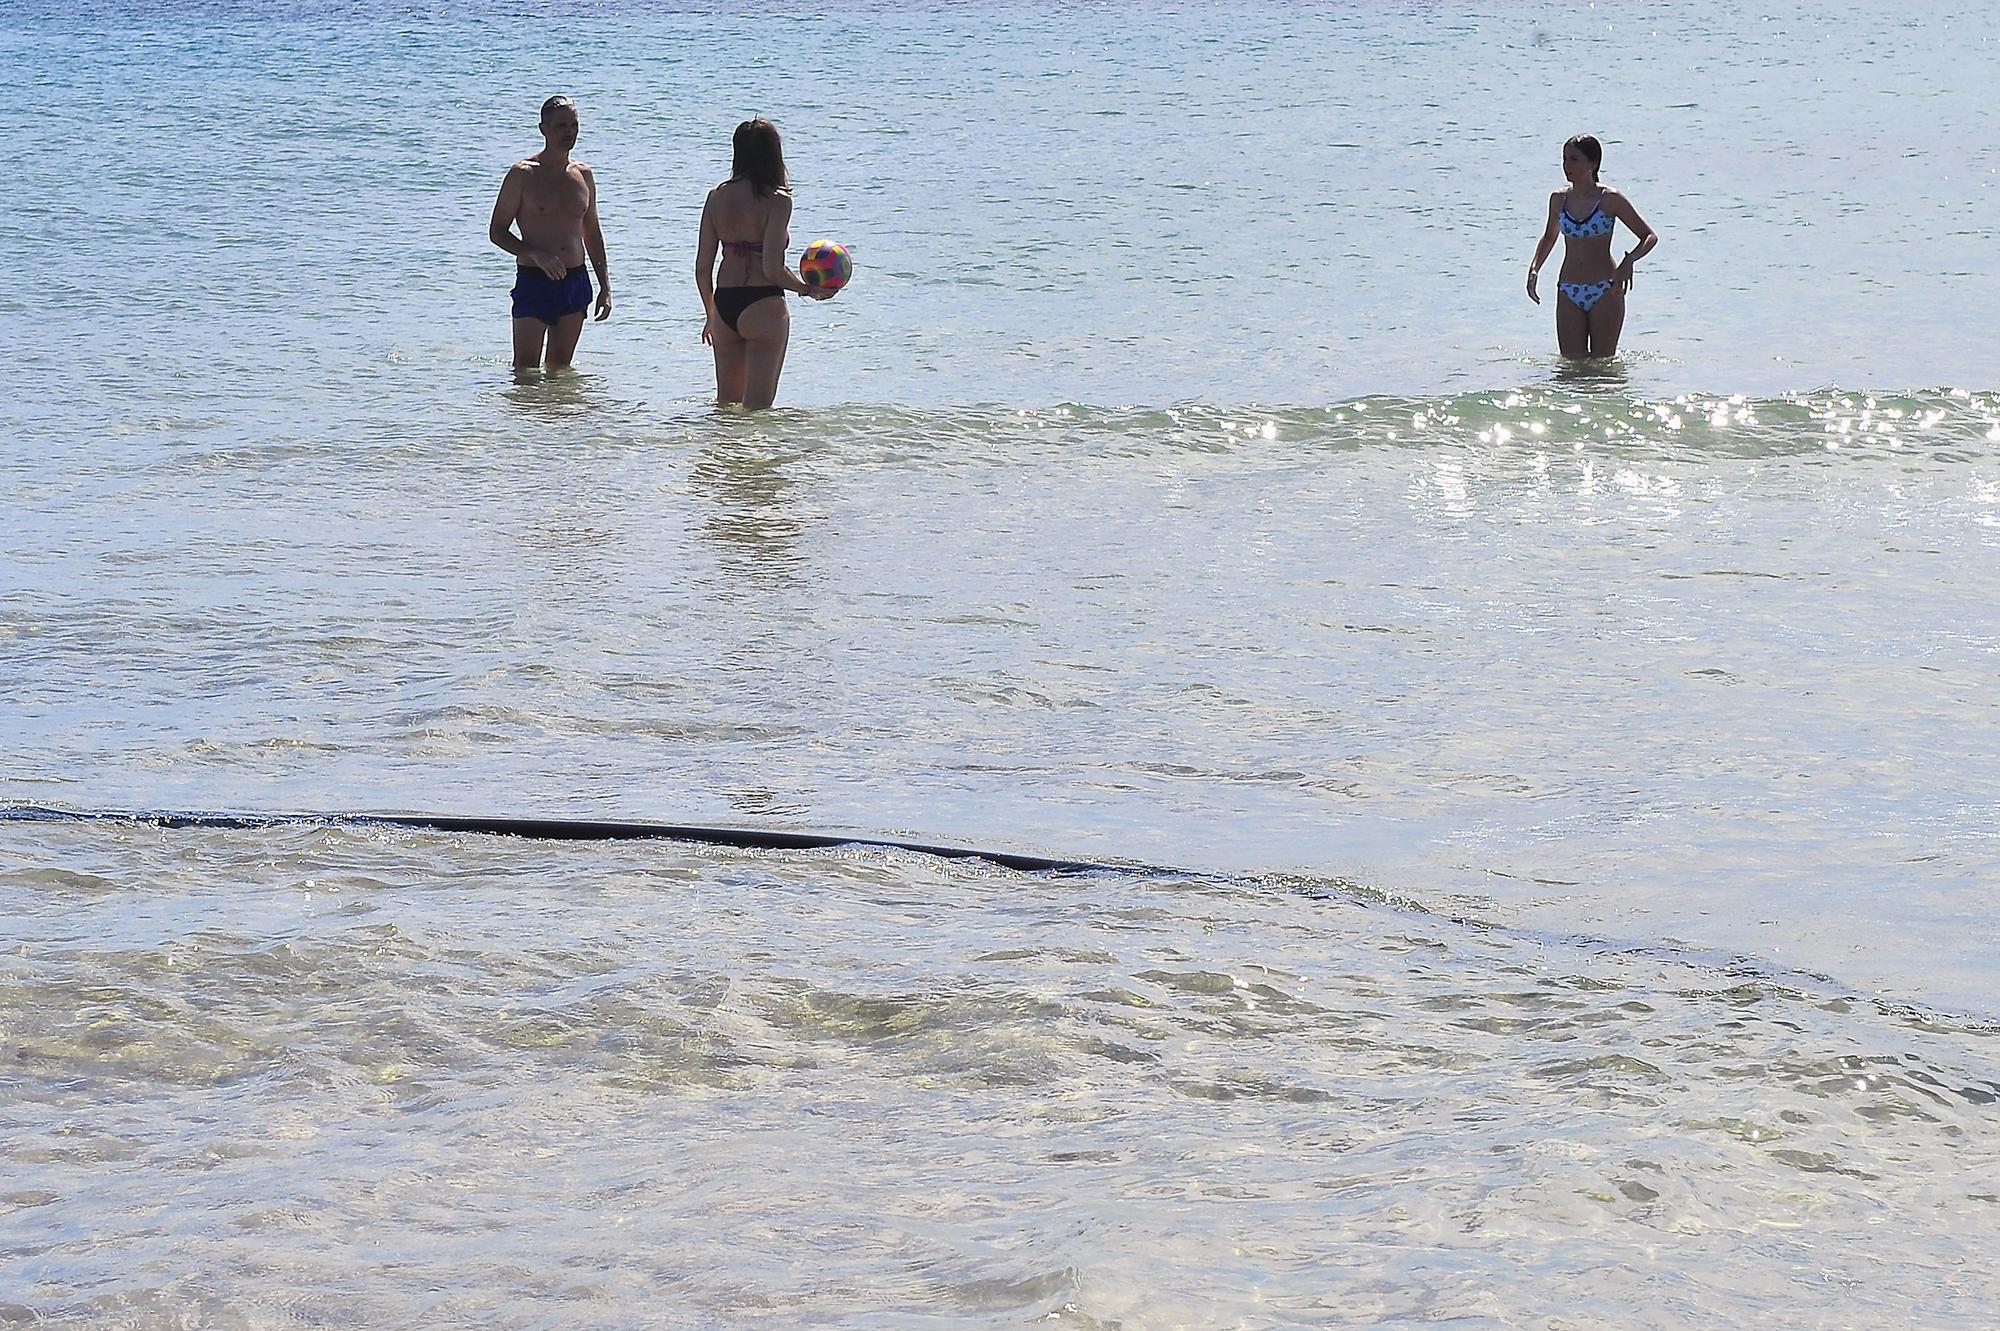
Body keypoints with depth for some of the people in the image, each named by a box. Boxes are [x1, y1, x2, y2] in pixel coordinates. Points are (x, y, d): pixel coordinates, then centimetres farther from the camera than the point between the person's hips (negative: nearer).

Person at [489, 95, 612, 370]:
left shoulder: (583, 175, 11)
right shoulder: (523, 174, -5)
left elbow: (592, 233, 20)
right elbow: (497, 231, -5)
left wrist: (605, 286, 14)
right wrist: (536, 254, -21)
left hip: (576, 282, 5)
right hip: (534, 282, -5)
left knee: (560, 366, 10)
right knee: (526, 368, -10)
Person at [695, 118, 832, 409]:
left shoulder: (717, 197, 4)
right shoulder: (776, 201, -11)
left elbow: (702, 267, 6)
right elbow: (773, 269, -17)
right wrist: (808, 289, 1)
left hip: (724, 307, 5)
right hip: (764, 306, -5)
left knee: (726, 404, 18)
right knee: (757, 408, 0)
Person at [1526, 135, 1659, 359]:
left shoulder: (1610, 199, -6)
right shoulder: (1559, 200, 7)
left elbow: (1650, 237, -2)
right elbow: (1549, 237, 26)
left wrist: (1629, 261, -21)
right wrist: (1534, 268, 9)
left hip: (1605, 291, -4)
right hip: (1569, 293, 4)